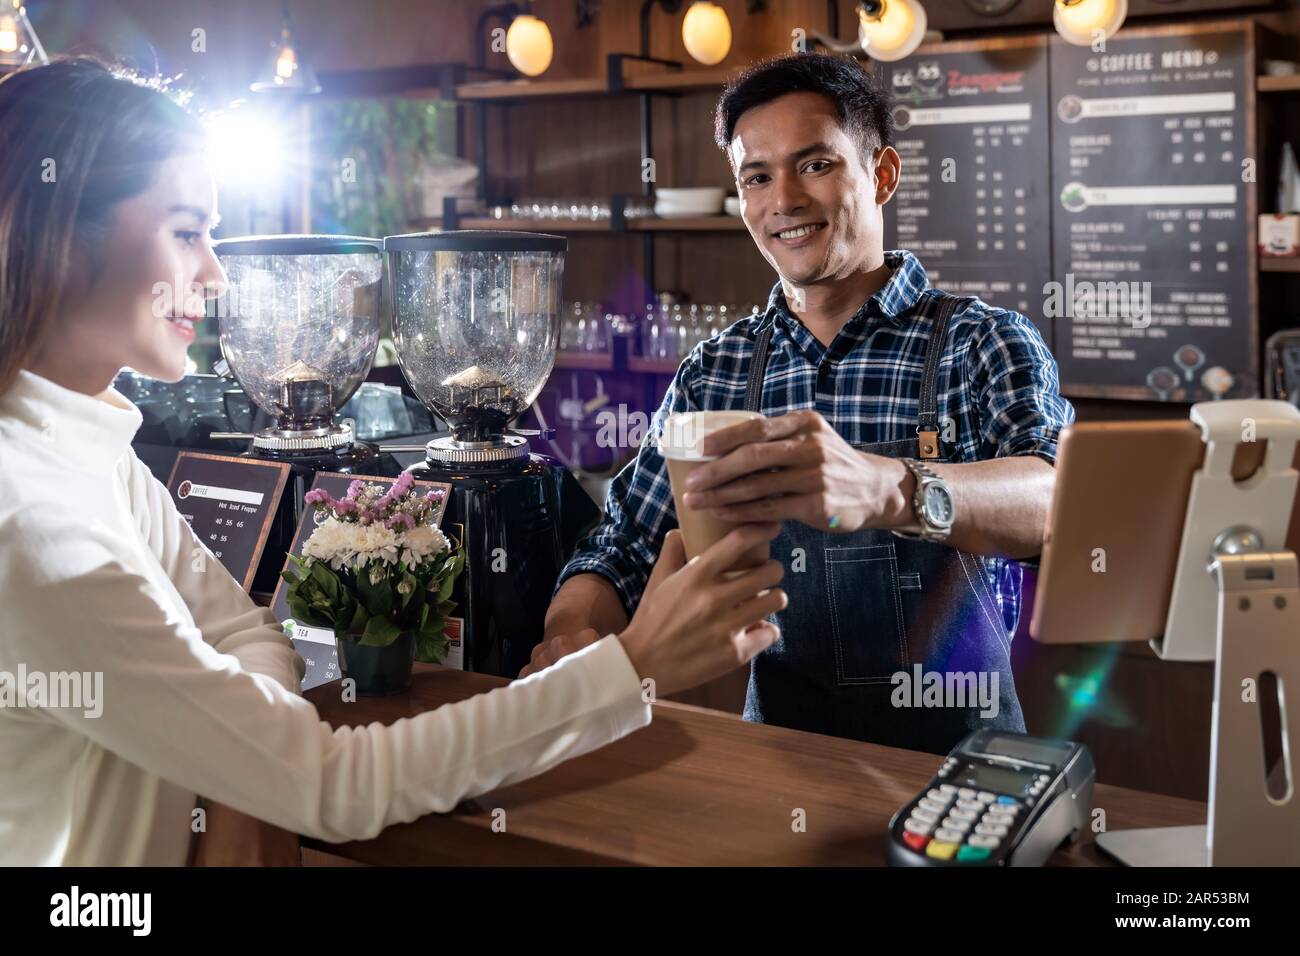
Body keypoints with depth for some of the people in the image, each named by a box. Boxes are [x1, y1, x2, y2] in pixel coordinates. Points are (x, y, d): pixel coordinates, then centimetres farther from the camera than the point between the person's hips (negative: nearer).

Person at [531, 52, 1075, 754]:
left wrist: (890, 489, -44)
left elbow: (1059, 499, -23)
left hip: (956, 753, -4)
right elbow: (623, 550, 6)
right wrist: (572, 636, -17)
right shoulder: (713, 372, 7)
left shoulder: (983, 345, -4)